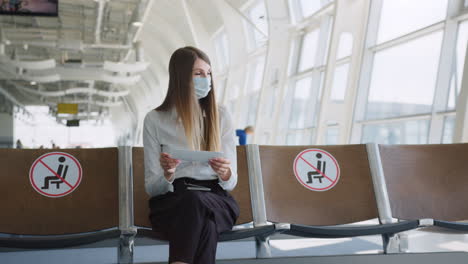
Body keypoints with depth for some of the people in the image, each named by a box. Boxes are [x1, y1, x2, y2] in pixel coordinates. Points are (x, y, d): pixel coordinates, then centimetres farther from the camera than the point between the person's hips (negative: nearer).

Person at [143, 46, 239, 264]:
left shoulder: (221, 116, 9)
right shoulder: (155, 120, 4)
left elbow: (231, 182, 7)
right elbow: (151, 187, 2)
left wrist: (225, 173, -18)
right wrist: (168, 174, -21)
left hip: (216, 199, 2)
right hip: (171, 201, -1)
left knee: (198, 202, -37)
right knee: (200, 214, -39)